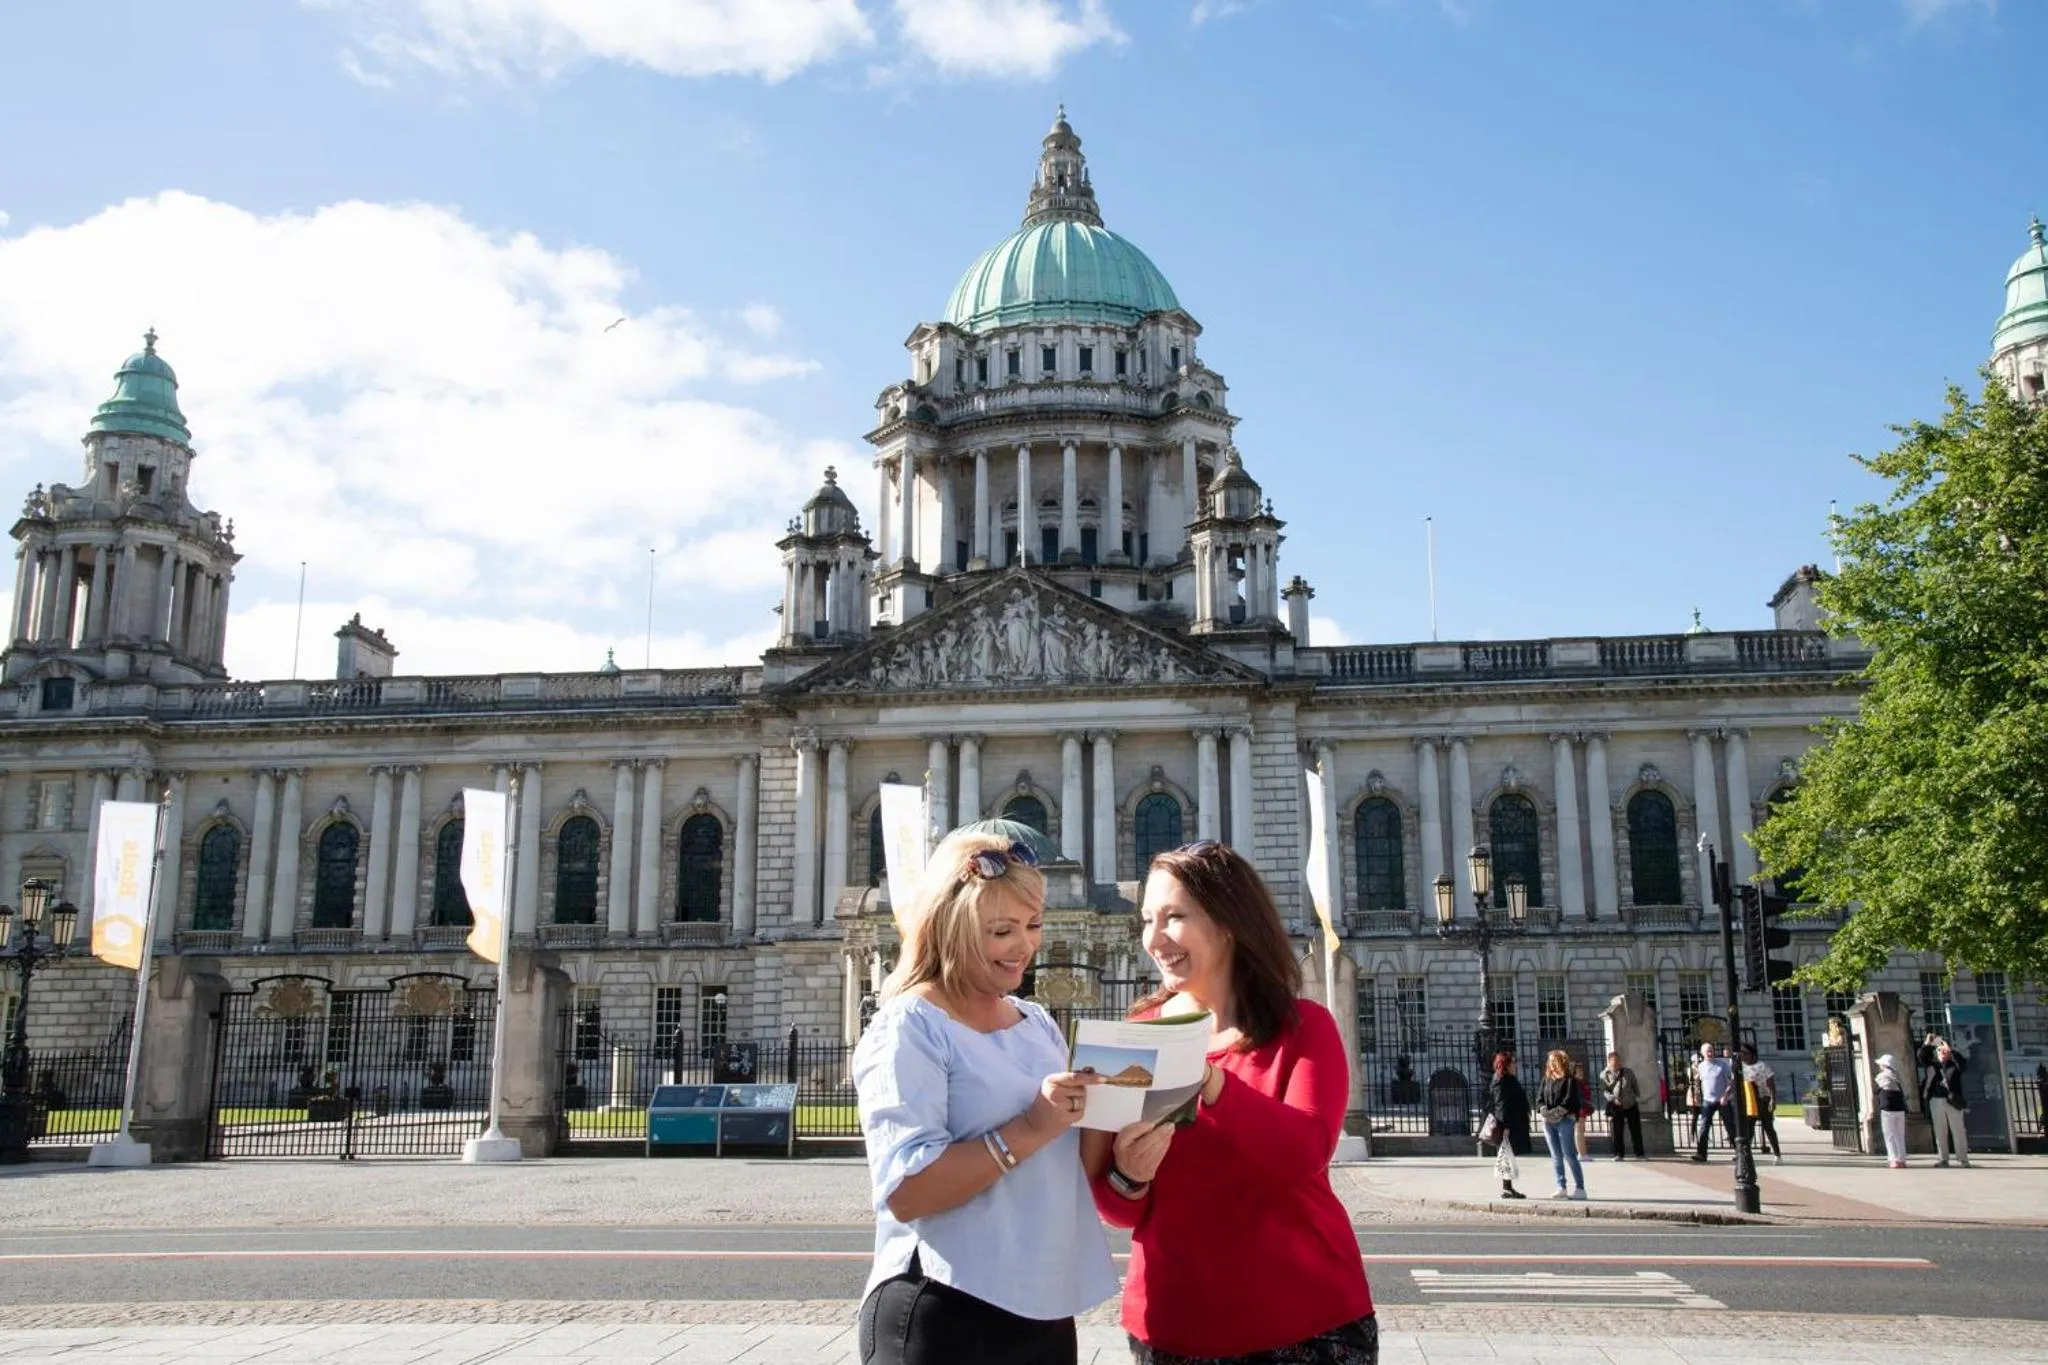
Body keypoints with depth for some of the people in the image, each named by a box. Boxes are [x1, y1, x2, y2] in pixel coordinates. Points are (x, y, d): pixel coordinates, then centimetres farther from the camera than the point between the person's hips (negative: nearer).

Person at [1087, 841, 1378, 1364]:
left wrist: (1207, 1078, -37)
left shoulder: (1304, 1028, -4)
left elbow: (1306, 1151, -23)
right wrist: (1129, 1176, -22)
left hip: (1308, 1318, -2)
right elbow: (1117, 1207, 0)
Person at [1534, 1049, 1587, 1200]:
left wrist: (1556, 1112, -19)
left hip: (1565, 1121, -6)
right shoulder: (1546, 1080, 15)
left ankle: (1580, 1188, -4)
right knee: (1556, 1157, 7)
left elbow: (1569, 1100, -11)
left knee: (1569, 1155, -8)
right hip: (1548, 1121, 6)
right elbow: (1540, 1097, 8)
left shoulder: (1570, 1080, -2)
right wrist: (1543, 1110, -10)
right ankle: (1561, 1188, 10)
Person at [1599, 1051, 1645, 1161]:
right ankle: (1619, 1154, 9)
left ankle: (1639, 1154, 13)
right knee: (1617, 1131, -2)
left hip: (1631, 1106, 2)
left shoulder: (1628, 1072, 5)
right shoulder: (1604, 1075, -2)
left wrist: (1639, 1098, 4)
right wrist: (1612, 1098, -22)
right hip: (1615, 1107, -1)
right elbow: (1603, 1091, -6)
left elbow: (1636, 1088, 11)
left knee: (1636, 1130, 4)